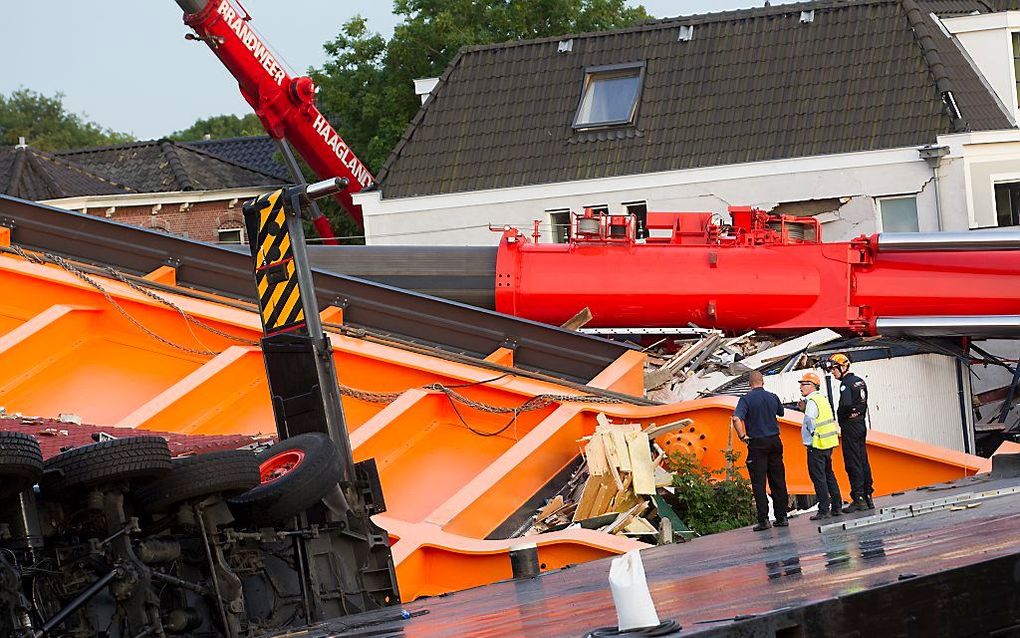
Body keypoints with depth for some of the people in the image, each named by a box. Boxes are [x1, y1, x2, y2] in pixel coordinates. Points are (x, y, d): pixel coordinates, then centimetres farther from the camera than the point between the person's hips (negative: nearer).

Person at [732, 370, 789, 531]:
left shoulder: (746, 399, -9)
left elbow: (736, 418, -23)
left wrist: (742, 436, -12)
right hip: (775, 442, 4)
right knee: (778, 481, 10)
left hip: (757, 444, -4)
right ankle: (781, 517, 13)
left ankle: (763, 519, -5)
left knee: (759, 483, -1)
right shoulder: (773, 397, 4)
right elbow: (781, 412, 23)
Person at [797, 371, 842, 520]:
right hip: (828, 444, 9)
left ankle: (824, 510, -6)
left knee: (818, 477, -5)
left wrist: (812, 434, -12)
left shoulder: (812, 402, -15)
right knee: (829, 475, 16)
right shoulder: (823, 398, 14)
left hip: (816, 446, -9)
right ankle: (836, 507, 19)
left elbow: (810, 420, -27)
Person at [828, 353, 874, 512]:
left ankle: (858, 498, -5)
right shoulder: (860, 381, 12)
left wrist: (840, 416, -12)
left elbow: (846, 404, -29)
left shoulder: (846, 384, -16)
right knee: (863, 461, 12)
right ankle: (868, 498, 16)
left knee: (853, 463, -5)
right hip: (861, 424, 9)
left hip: (849, 426, -9)